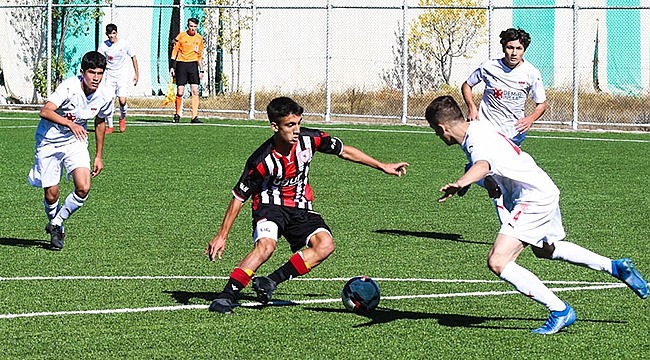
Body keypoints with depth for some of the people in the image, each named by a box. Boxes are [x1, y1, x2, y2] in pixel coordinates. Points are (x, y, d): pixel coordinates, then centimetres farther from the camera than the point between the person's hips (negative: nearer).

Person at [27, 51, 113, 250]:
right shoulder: (69, 88, -26)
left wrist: (98, 156, 15)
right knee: (51, 195, -3)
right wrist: (70, 124, -54)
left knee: (83, 188, -16)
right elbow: (45, 111, -39)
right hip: (49, 142, -4)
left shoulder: (104, 97, -10)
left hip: (76, 142, 4)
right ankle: (55, 227, 29)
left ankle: (56, 224, 7)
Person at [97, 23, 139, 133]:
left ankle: (122, 118, 17)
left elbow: (133, 57, 7)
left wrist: (136, 73, 8)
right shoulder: (103, 46, -6)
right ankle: (109, 126, 6)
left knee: (122, 101, -14)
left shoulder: (124, 44, -6)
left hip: (122, 76, -1)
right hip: (109, 76, 1)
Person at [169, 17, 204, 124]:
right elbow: (174, 52, 1)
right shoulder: (181, 36, -1)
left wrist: (201, 70, 13)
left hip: (193, 65, 3)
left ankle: (194, 117, -9)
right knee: (180, 92, -4)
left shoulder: (199, 38, 9)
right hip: (181, 64, -3)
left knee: (195, 91, -8)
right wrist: (172, 67, -5)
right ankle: (177, 115, 15)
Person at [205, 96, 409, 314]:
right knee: (266, 245, -33)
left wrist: (383, 167, 8)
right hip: (271, 205, -4)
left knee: (325, 245, -21)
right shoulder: (262, 161, -23)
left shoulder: (309, 139, -14)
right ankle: (228, 295, -28)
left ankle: (271, 282, -16)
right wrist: (222, 236, -13)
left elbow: (344, 151, 4)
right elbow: (239, 197, -14)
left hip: (300, 207, 5)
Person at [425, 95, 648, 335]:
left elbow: (482, 165, -48)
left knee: (497, 262, -19)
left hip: (534, 197, -11)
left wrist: (460, 183, -65)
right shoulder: (477, 129, 7)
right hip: (543, 192, 11)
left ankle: (560, 311, -13)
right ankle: (615, 267, 44)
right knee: (544, 250, 35)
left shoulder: (477, 140, -24)